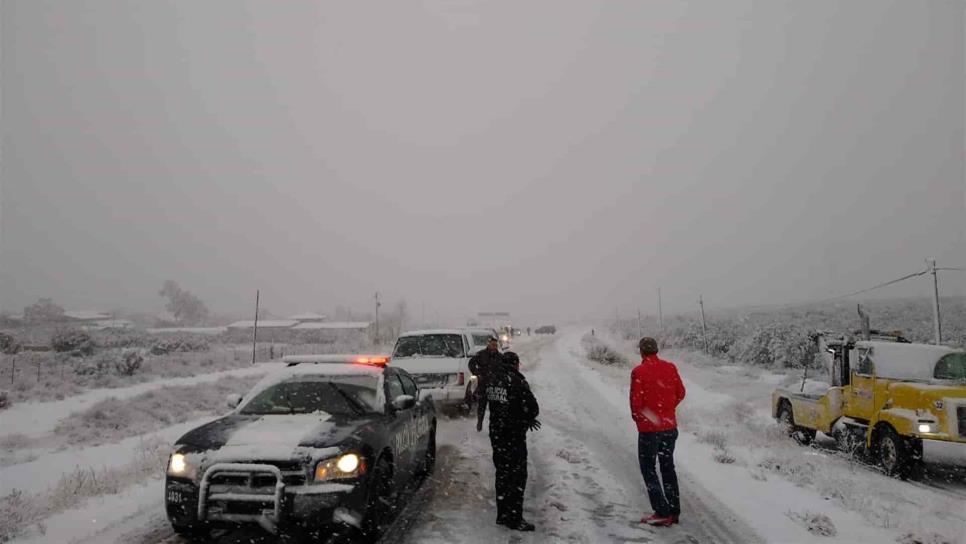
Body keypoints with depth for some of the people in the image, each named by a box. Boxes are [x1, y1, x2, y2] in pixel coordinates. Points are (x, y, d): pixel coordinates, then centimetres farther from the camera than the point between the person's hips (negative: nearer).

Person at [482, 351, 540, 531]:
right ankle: (514, 519, 10)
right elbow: (532, 408, -17)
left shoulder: (492, 378, 3)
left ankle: (502, 515, 28)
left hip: (495, 433, 7)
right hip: (514, 435, -7)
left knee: (502, 474, 18)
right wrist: (526, 420, 8)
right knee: (517, 476, 4)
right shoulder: (517, 381, -18)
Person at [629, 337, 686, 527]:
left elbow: (635, 401, -16)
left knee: (648, 469, 7)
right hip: (670, 426, 5)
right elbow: (680, 393, 7)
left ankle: (662, 513, 2)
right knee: (668, 467, 18)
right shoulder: (670, 367, -1)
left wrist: (637, 417, 4)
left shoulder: (638, 371, -16)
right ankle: (674, 511, 23)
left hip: (649, 428, -5)